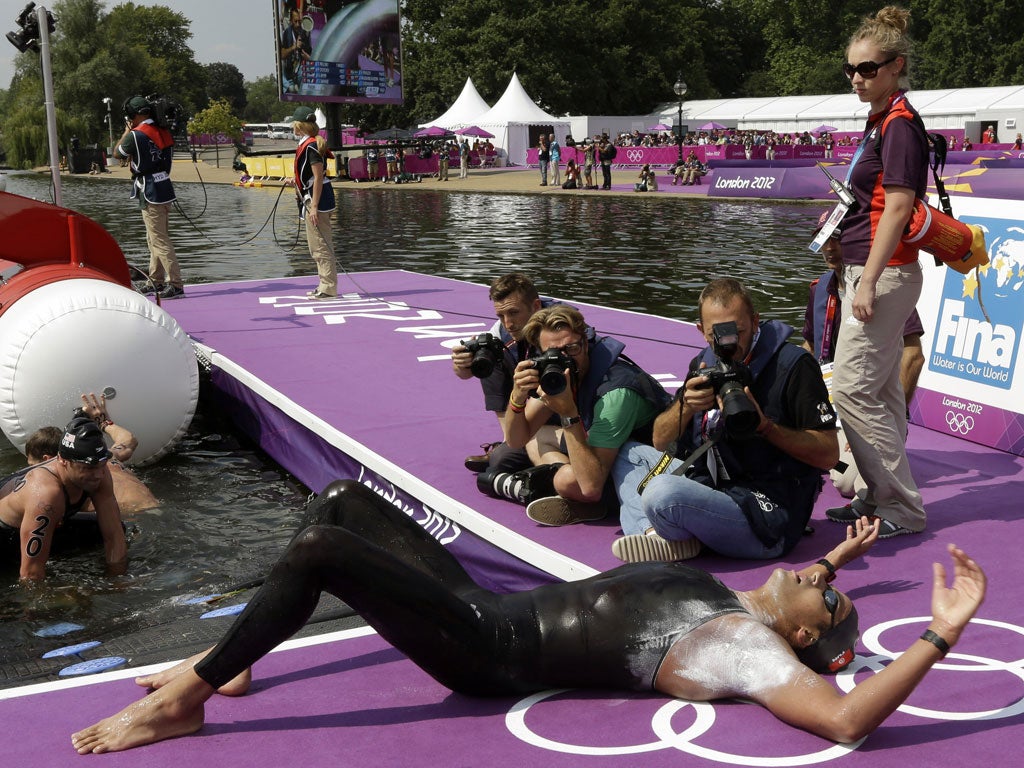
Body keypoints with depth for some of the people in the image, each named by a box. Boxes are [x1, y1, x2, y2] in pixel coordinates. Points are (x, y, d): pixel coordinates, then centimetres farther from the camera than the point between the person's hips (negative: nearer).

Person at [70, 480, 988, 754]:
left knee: (319, 550, -24)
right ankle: (226, 664, 18)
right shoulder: (729, 600, 10)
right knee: (344, 498, 11)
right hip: (493, 606, 9)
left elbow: (847, 718, -30)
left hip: (491, 650, -9)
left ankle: (180, 703, -7)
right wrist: (837, 557, 28)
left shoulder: (748, 652, -14)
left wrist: (941, 635, -31)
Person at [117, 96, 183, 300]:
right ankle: (156, 282, 24)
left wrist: (127, 130, 12)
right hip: (164, 190, 9)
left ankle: (176, 285, -9)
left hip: (150, 194, -9)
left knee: (160, 241, -7)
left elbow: (118, 152, 4)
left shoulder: (136, 136, -14)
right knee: (154, 239, 17)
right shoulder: (163, 132, 9)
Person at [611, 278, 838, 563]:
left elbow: (829, 455, -14)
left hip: (768, 518, -9)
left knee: (662, 493, -32)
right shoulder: (705, 364, 9)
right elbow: (660, 441, 8)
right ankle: (654, 535, -12)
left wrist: (764, 425, -25)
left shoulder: (794, 365, -12)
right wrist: (685, 406, -12)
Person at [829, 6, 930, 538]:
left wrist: (868, 282, -24)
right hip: (872, 271, 10)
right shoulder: (882, 121, 15)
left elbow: (897, 208, -20)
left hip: (884, 274, -10)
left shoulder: (899, 124, -13)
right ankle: (882, 497, 21)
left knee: (851, 388, -9)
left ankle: (902, 509, -2)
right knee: (880, 392, 13)